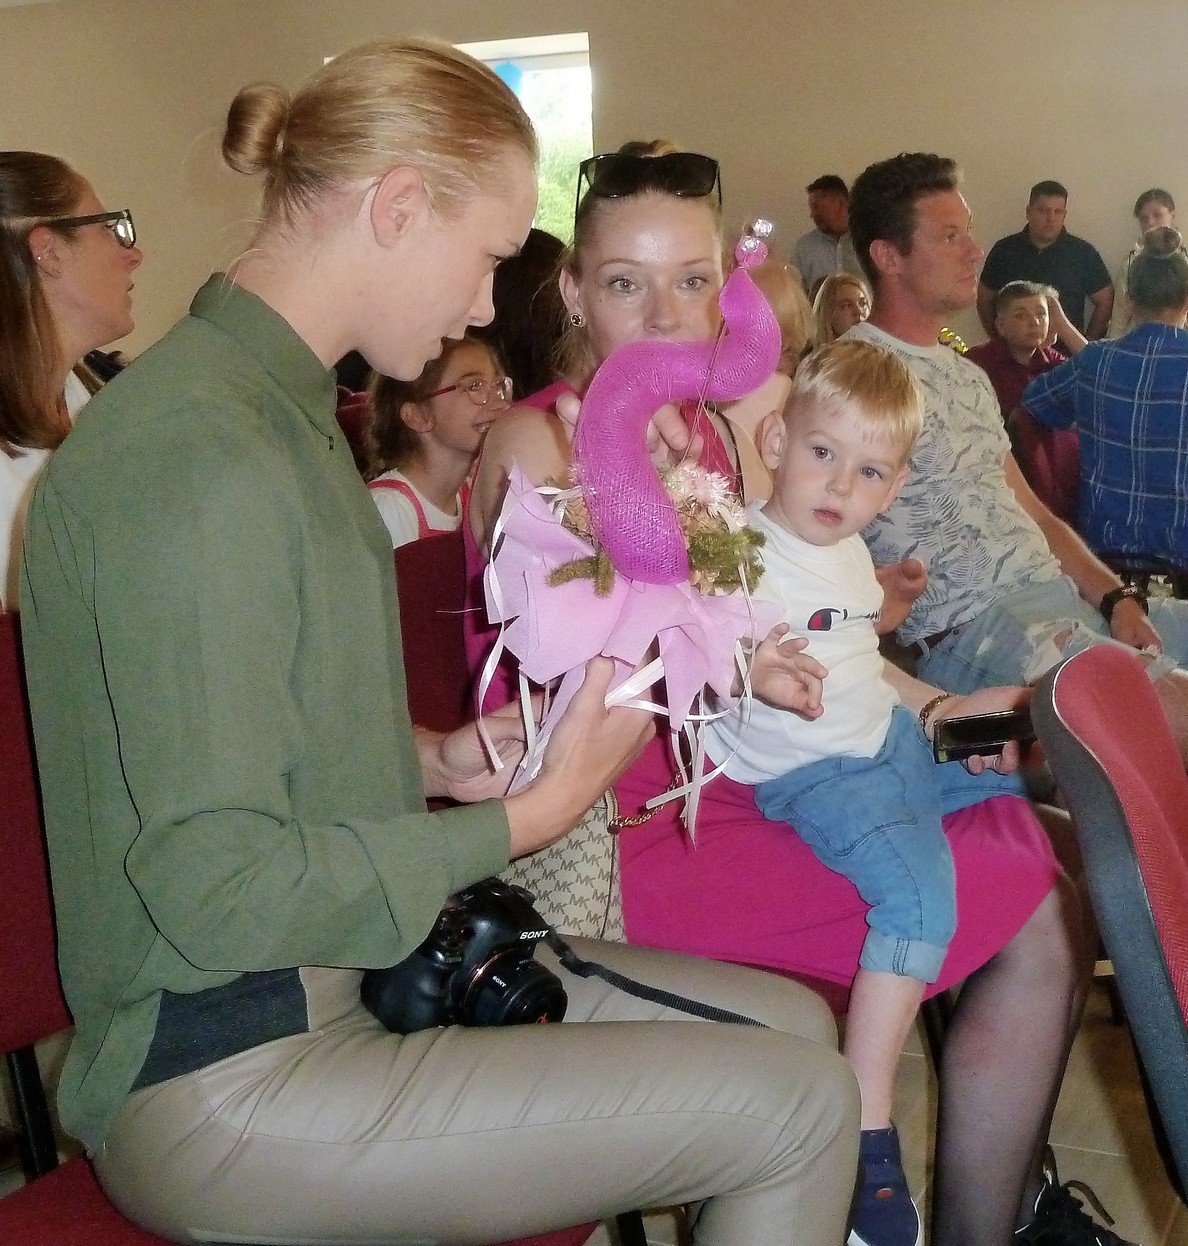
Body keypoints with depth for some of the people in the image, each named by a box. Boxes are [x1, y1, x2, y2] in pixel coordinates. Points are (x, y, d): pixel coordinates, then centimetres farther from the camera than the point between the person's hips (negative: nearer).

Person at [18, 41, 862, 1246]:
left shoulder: (278, 409, 10)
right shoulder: (201, 453, -22)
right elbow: (221, 891, -23)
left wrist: (430, 758, 3)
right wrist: (532, 814, -16)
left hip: (348, 973, 10)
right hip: (226, 1085, -10)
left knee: (794, 1023, 8)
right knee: (796, 1108, -11)